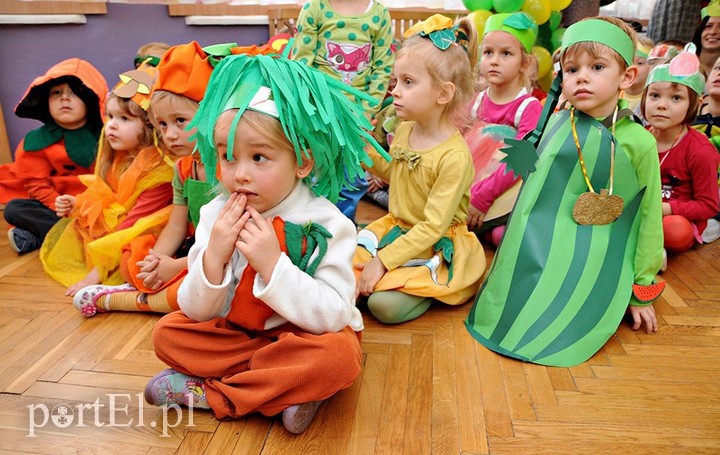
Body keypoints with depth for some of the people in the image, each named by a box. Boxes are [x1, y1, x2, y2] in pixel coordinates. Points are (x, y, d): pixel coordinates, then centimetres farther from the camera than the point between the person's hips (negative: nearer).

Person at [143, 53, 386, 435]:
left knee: (338, 354, -33)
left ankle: (209, 393, -16)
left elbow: (334, 316, -26)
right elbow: (196, 312, -7)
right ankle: (288, 386, -14)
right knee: (168, 333, -12)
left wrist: (273, 264, -35)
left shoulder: (325, 224, -20)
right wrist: (213, 257, -27)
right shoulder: (216, 215, -9)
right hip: (238, 332, 4)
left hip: (304, 335, -3)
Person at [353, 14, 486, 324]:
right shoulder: (404, 130, -2)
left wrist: (383, 260, -24)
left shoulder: (454, 156, -25)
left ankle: (429, 287, 5)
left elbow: (433, 227, -24)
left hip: (437, 246, -6)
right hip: (396, 227, 7)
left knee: (385, 304, -22)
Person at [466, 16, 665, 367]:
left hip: (589, 270, -3)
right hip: (536, 256, 3)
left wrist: (642, 293, 2)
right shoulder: (554, 126, -3)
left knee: (553, 337, -9)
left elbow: (648, 220, -2)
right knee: (498, 318, -3)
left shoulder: (639, 142, -11)